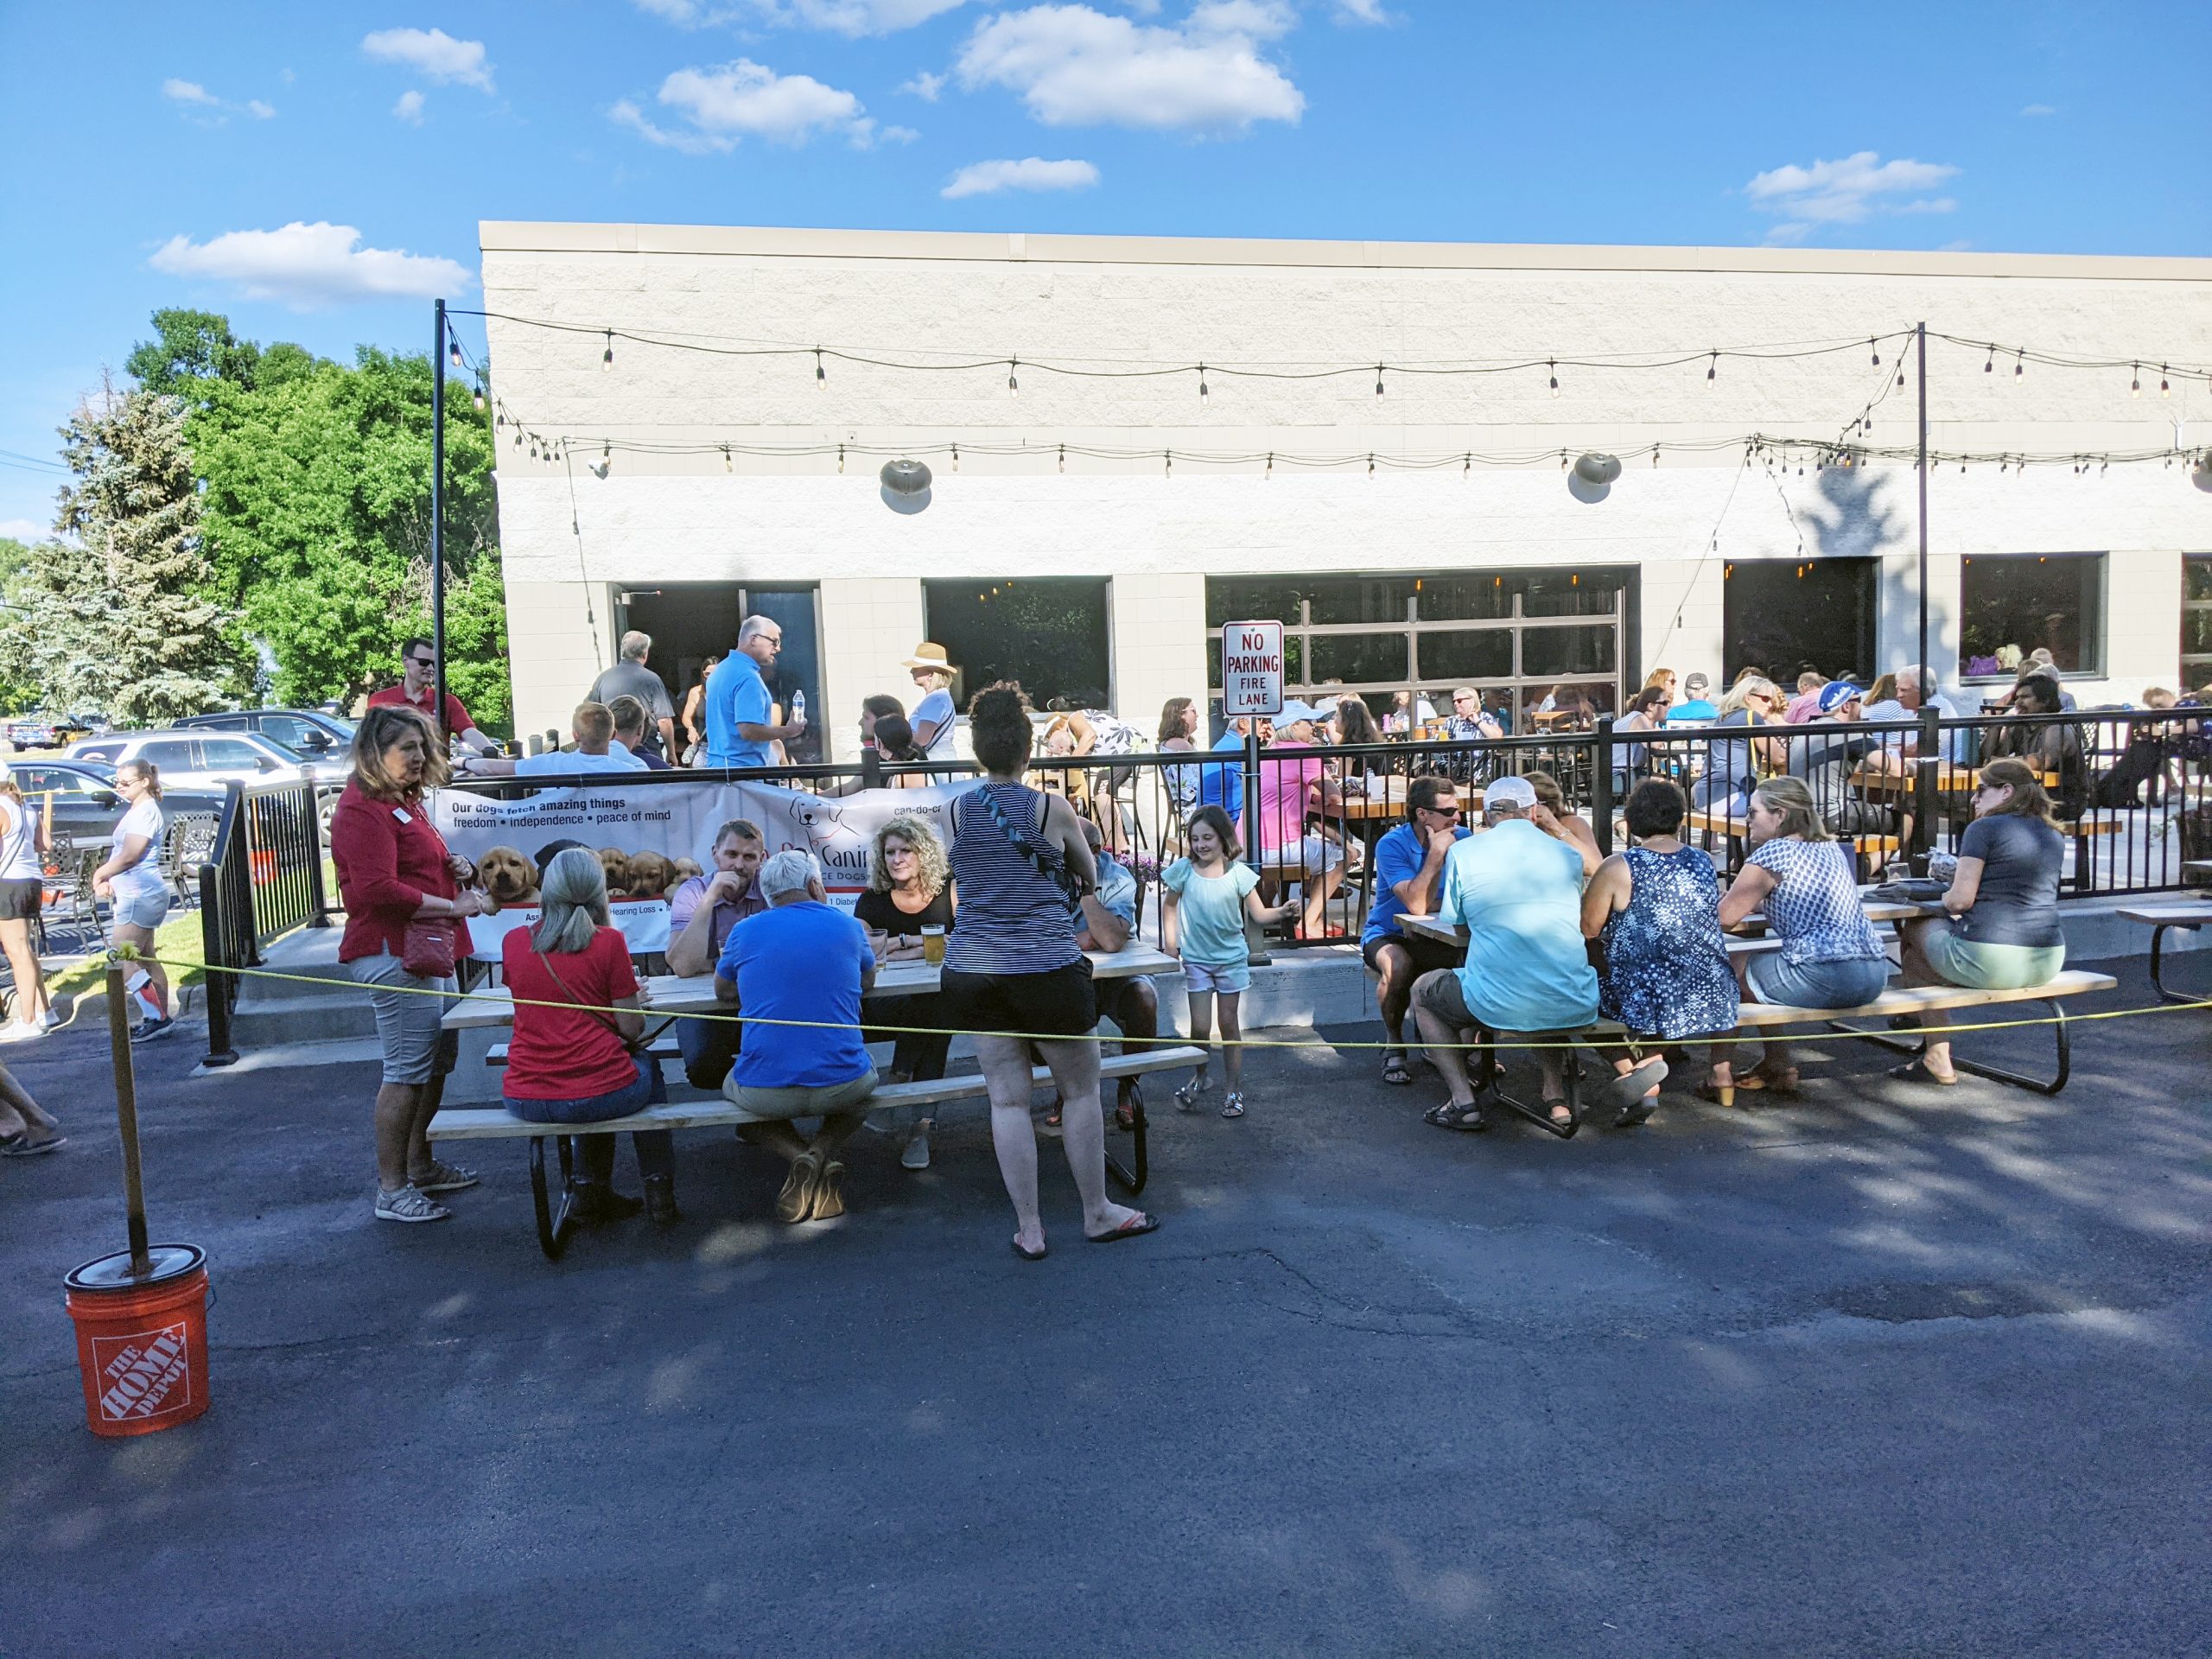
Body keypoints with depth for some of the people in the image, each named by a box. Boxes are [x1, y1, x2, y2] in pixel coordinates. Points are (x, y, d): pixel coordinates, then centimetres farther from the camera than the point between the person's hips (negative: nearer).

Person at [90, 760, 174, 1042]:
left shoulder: (145, 811, -15)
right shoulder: (136, 811, 17)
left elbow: (129, 856, -21)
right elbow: (121, 852, 19)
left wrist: (100, 875, -5)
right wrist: (107, 881, 4)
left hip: (140, 896, -10)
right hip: (135, 895, 10)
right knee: (145, 960, 13)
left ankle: (157, 1018, -10)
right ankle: (160, 1018, 18)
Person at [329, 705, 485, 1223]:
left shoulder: (404, 803, 19)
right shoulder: (362, 810, -13)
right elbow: (380, 890, -22)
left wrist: (454, 866, 12)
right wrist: (455, 907, -18)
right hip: (393, 952, -11)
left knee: (439, 1058, 16)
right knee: (409, 1068, -8)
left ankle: (421, 1165, 29)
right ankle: (391, 1190, 0)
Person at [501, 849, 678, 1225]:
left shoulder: (513, 941, 3)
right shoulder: (608, 941, -8)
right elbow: (631, 1029, -5)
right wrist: (632, 995, 15)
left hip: (525, 1102, 4)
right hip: (599, 1095, -4)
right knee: (647, 1067, 31)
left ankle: (592, 1191, 34)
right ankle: (659, 1191, 28)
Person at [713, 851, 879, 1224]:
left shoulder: (745, 932, 3)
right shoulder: (848, 926, 4)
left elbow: (722, 991, 22)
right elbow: (867, 981, 24)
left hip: (766, 1092, -1)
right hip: (842, 1086, 1)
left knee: (734, 1087, 35)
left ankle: (800, 1155, 4)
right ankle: (823, 1149, 4)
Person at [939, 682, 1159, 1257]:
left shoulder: (957, 811, 1)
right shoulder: (1052, 809, -6)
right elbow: (1090, 876, 12)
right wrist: (1085, 891, 34)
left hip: (973, 973, 3)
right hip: (1045, 970, -3)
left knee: (1007, 1098, 7)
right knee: (1081, 1090, 13)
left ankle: (1029, 1230, 13)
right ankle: (1097, 1213, 25)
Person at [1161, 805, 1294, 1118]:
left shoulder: (1238, 873, -8)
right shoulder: (1184, 870, -7)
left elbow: (1259, 914, -8)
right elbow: (1170, 906, 7)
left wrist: (1281, 912, -27)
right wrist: (1170, 942, 1)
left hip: (1231, 959, 0)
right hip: (1196, 960, 0)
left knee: (1229, 1025, 6)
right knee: (1200, 1027, -3)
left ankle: (1233, 1089, 19)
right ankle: (1199, 1076, 24)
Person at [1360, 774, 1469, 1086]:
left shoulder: (1462, 838, -4)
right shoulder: (1392, 845, -17)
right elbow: (1417, 906, -28)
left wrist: (1435, 904, -21)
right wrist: (1437, 853, -26)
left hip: (1436, 937, 4)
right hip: (1387, 934, -3)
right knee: (1398, 966, -37)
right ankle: (1394, 1046, -10)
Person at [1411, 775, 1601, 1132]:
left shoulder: (1462, 852, 0)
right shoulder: (1568, 855, 9)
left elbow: (1454, 923, 11)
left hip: (1498, 1006, -3)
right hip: (1573, 1007, 4)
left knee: (1422, 990, 27)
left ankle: (1463, 1100, 13)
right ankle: (1556, 1096, 28)